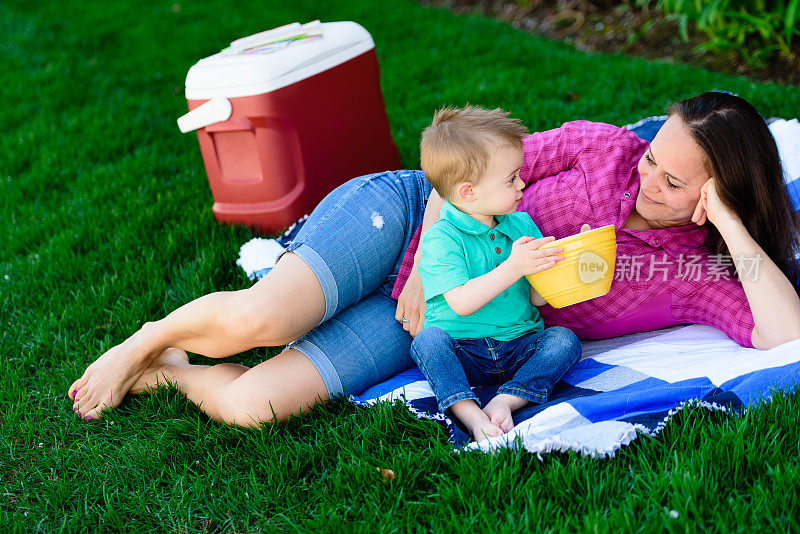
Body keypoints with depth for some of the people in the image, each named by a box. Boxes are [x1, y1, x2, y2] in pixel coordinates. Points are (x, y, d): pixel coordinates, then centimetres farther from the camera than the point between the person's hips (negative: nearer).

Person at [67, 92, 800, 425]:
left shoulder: (692, 276, -4)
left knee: (251, 405, -19)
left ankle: (169, 371, 15)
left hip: (418, 328, 1)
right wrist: (428, 261, -14)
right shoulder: (604, 147, -5)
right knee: (259, 319, -28)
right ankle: (146, 340, 8)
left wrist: (734, 228, -20)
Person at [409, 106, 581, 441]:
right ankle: (469, 413, -42)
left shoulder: (522, 225, 8)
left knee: (564, 340, -20)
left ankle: (505, 401, -31)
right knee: (429, 339, -30)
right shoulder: (440, 239, -9)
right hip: (463, 352, -4)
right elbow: (461, 303, -23)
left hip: (520, 348, 4)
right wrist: (513, 268, -30)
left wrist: (554, 264, -14)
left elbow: (537, 298, 5)